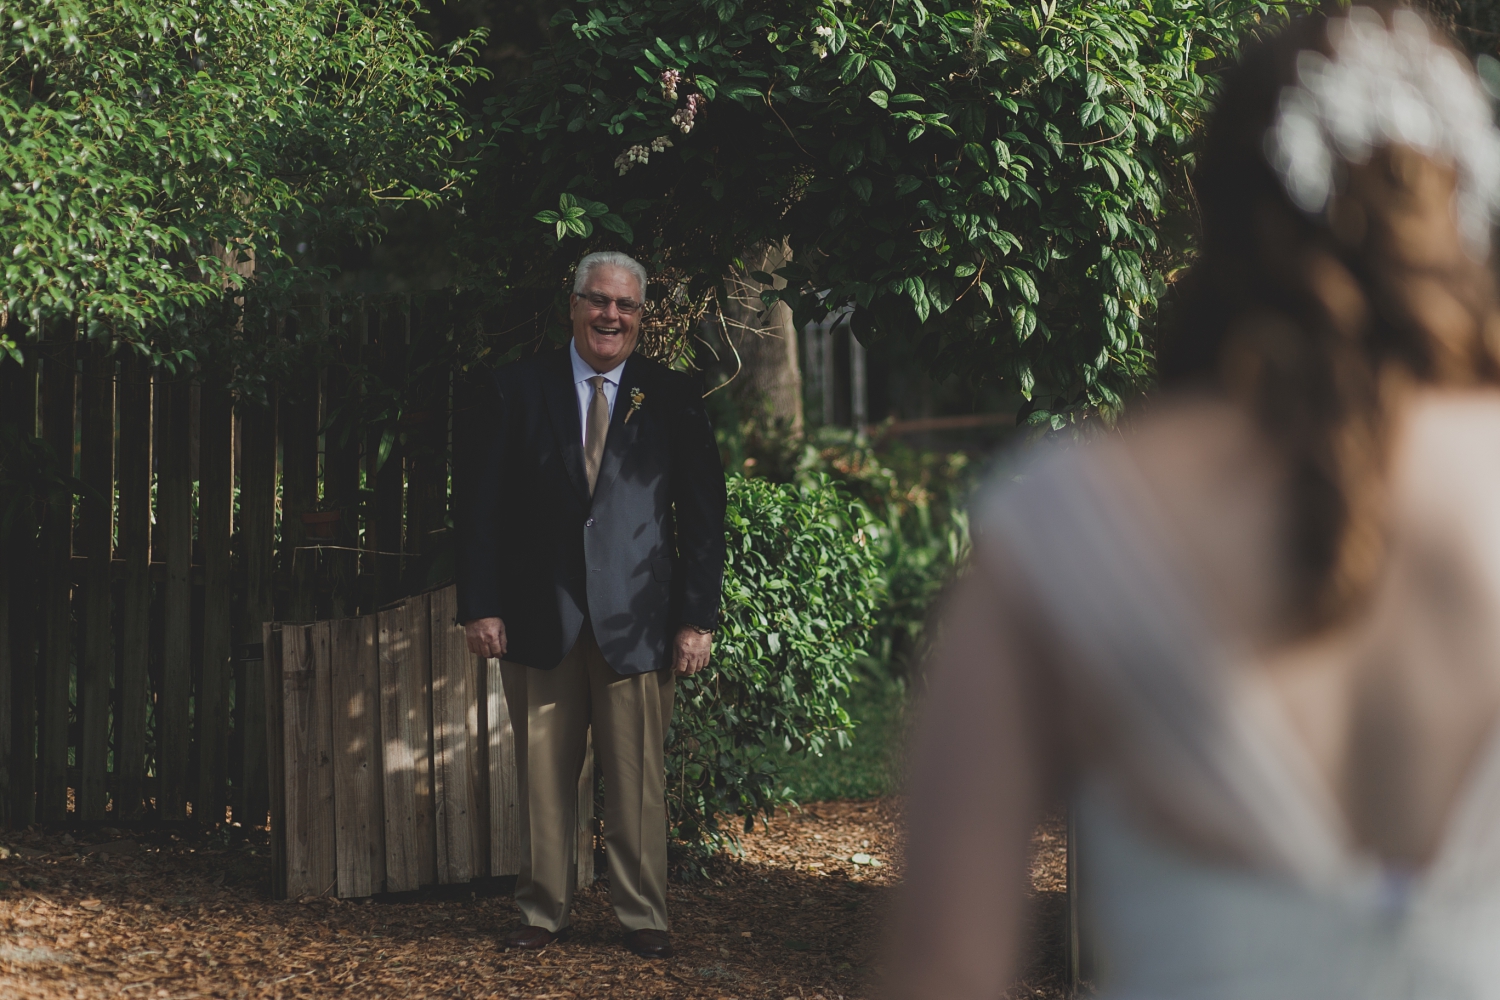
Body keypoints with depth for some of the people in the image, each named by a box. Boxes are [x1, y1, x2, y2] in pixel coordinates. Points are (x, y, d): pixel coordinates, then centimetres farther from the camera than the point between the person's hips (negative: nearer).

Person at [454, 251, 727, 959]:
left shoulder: (674, 399, 7)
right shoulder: (512, 392, 6)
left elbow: (704, 515, 6)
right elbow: (476, 504, 5)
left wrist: (697, 617, 0)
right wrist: (480, 606, -2)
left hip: (637, 625, 0)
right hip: (538, 621, 1)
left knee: (638, 778, 0)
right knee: (542, 775, 4)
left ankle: (642, 917, 9)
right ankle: (544, 913, 14)